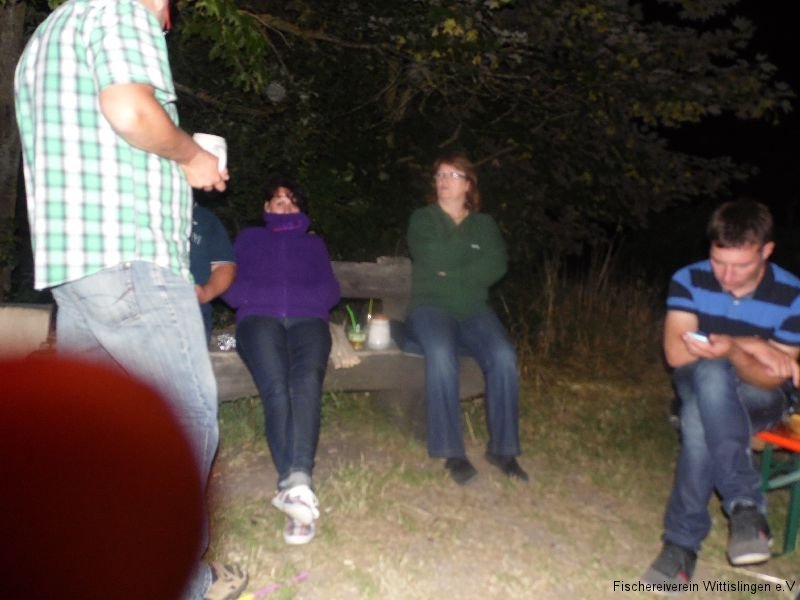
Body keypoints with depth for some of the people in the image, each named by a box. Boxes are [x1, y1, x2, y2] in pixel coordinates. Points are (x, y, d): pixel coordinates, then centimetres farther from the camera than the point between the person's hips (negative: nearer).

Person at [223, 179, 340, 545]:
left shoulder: (314, 244, 36)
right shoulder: (249, 238, 33)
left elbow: (331, 290, 21)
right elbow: (231, 284, 18)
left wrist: (306, 300, 0)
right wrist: (257, 298, -2)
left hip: (307, 319, 1)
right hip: (259, 318, 0)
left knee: (307, 383, -34)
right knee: (276, 388, -33)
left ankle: (295, 482, -51)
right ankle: (298, 487, -45)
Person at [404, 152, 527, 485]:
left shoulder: (484, 224, 18)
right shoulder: (422, 218, 13)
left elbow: (496, 267, -1)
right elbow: (433, 257, -8)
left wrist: (451, 272, -8)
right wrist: (472, 247, 2)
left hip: (474, 310, 3)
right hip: (430, 307, -2)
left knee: (503, 356, -27)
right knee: (441, 355, -35)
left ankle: (503, 448, -15)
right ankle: (452, 452, -27)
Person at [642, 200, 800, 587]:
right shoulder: (690, 280, -12)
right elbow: (676, 353, -18)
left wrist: (732, 351, -38)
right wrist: (752, 346, -26)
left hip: (757, 396, -1)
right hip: (699, 386, 1)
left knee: (701, 421, -38)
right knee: (711, 372, -39)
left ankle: (683, 541, -30)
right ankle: (745, 505, -36)